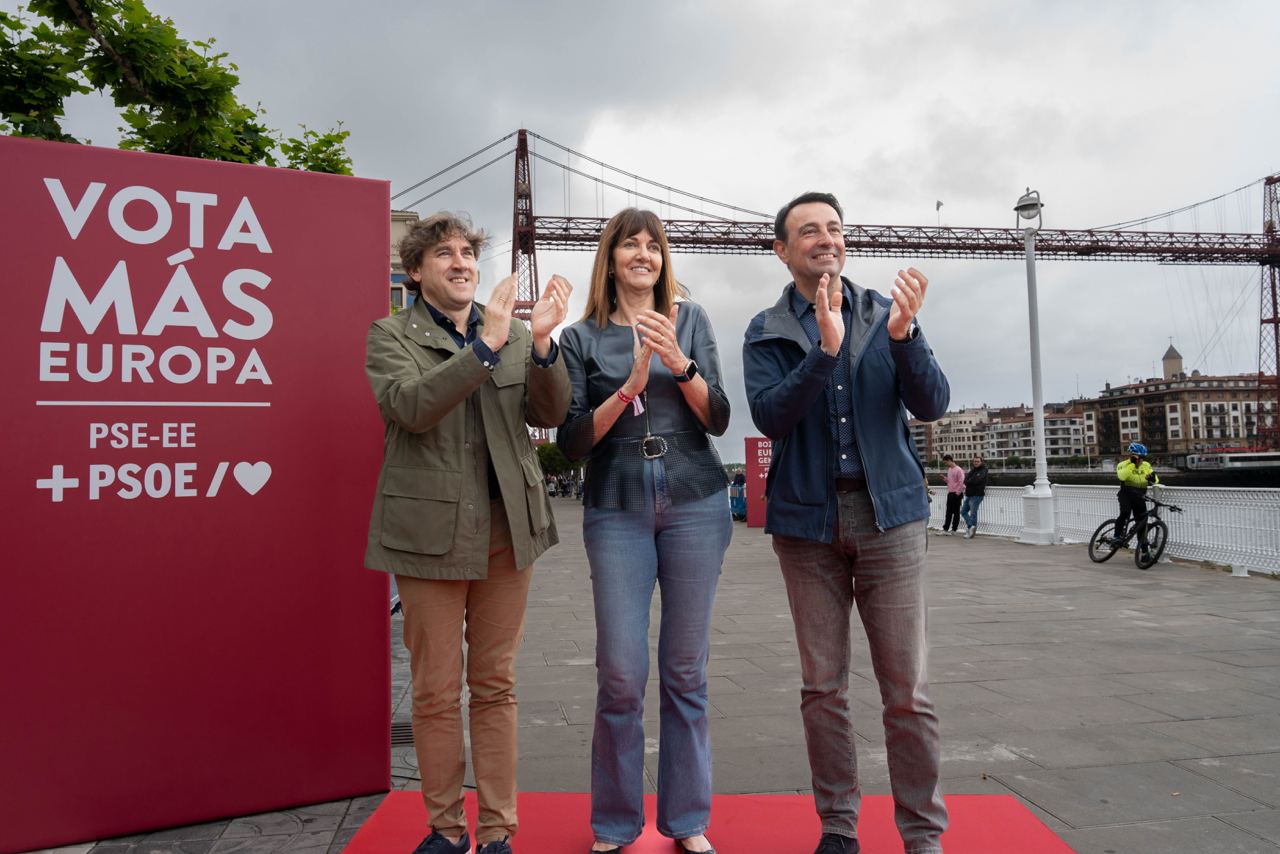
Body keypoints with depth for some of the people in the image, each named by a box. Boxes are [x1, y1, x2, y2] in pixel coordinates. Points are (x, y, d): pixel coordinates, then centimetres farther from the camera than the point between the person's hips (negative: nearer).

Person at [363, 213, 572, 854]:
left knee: (496, 686, 11)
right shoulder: (391, 335, 1)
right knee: (436, 694, 7)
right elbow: (412, 405, -18)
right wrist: (486, 344, -25)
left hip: (507, 530, 3)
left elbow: (551, 414, 0)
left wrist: (541, 342, -17)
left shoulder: (513, 334, 10)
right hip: (431, 531, -2)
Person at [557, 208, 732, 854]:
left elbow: (718, 420, 2)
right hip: (617, 510, -1)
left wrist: (680, 364, -15)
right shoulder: (582, 337, 6)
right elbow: (571, 441, -1)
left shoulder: (690, 318, 8)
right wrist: (630, 386, -14)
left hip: (695, 504, 1)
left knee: (685, 671, 6)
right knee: (620, 674, -3)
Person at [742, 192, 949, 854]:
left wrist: (904, 335, -20)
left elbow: (932, 405, -4)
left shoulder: (886, 313, 6)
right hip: (808, 520, 0)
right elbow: (770, 416, -12)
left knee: (908, 691, 0)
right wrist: (825, 349, -24)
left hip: (889, 513, 0)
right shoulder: (767, 331, 5)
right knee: (822, 688, 8)